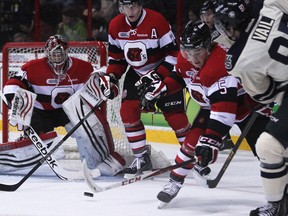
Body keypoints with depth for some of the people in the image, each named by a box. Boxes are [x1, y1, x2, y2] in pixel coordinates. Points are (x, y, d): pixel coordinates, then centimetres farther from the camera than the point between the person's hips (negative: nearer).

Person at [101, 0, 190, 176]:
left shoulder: (157, 21, -23)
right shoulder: (116, 26, -6)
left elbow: (173, 52, -20)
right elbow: (116, 55, 7)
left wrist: (158, 76, -26)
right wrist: (111, 76, -7)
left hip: (163, 71, -5)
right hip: (136, 74, 5)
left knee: (174, 114, -10)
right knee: (128, 111, -9)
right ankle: (142, 158, 1)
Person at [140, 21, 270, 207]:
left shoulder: (220, 62, -39)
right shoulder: (184, 59, -13)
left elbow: (224, 108, -43)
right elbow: (180, 76, 13)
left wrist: (211, 140, -46)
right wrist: (162, 87, -7)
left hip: (244, 104, -6)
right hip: (211, 106, 7)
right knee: (192, 141, -6)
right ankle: (175, 182, 10)